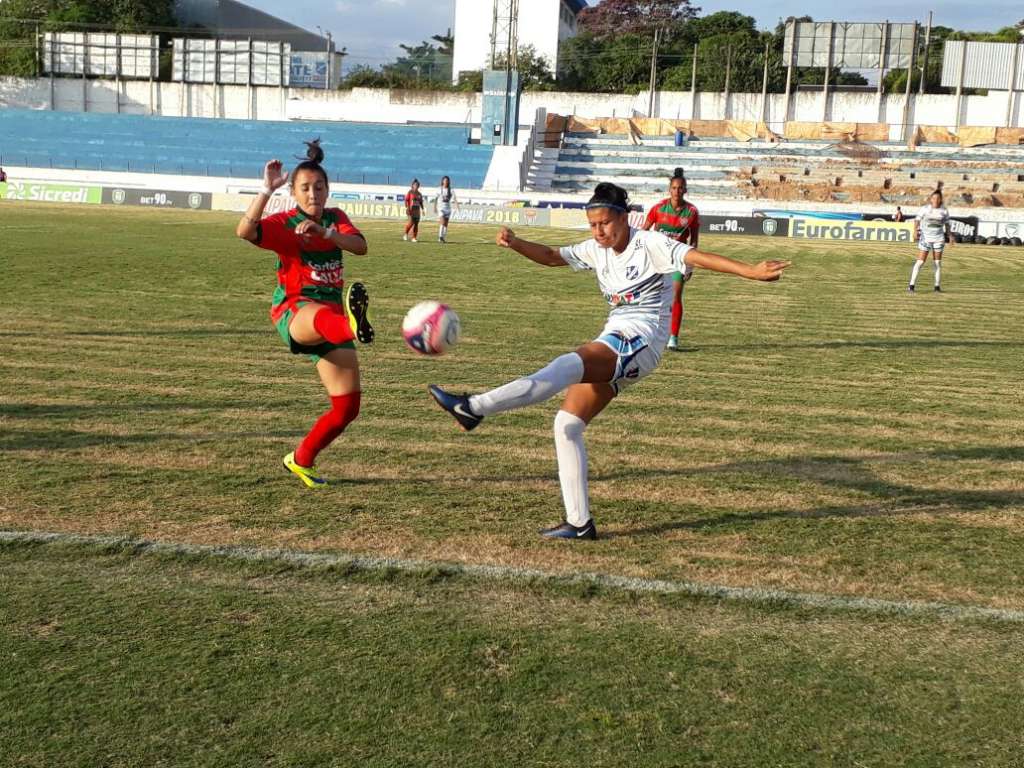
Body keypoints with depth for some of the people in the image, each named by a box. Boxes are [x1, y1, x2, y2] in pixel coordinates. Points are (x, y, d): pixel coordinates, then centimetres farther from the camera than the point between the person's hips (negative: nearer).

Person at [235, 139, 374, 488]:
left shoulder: (336, 218, 12)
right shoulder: (284, 223, -1)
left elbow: (361, 246, -10)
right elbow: (244, 231, -23)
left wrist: (324, 232, -25)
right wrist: (267, 189, -27)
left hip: (331, 315, 5)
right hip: (294, 311, -5)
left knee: (347, 407, 2)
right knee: (324, 315, -46)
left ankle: (300, 460, 24)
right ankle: (353, 324, -85)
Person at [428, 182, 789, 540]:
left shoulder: (650, 244, -6)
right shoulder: (595, 250, 14)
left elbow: (699, 257, -16)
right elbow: (552, 256, 16)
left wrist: (752, 271, -27)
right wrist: (515, 243, -3)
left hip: (640, 340, -8)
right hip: (613, 347, 9)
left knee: (568, 365, -33)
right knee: (567, 425, -1)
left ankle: (475, 407, -47)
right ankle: (579, 523, 3)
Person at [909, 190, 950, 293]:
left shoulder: (944, 210, 4)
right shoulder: (924, 208, -4)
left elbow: (947, 224, 14)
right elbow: (917, 220, -4)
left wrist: (949, 235, 10)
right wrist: (915, 231, -19)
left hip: (938, 239, 3)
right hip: (925, 238, -3)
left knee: (937, 262, 7)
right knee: (920, 261, -9)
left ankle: (937, 286, 14)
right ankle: (911, 285, -6)